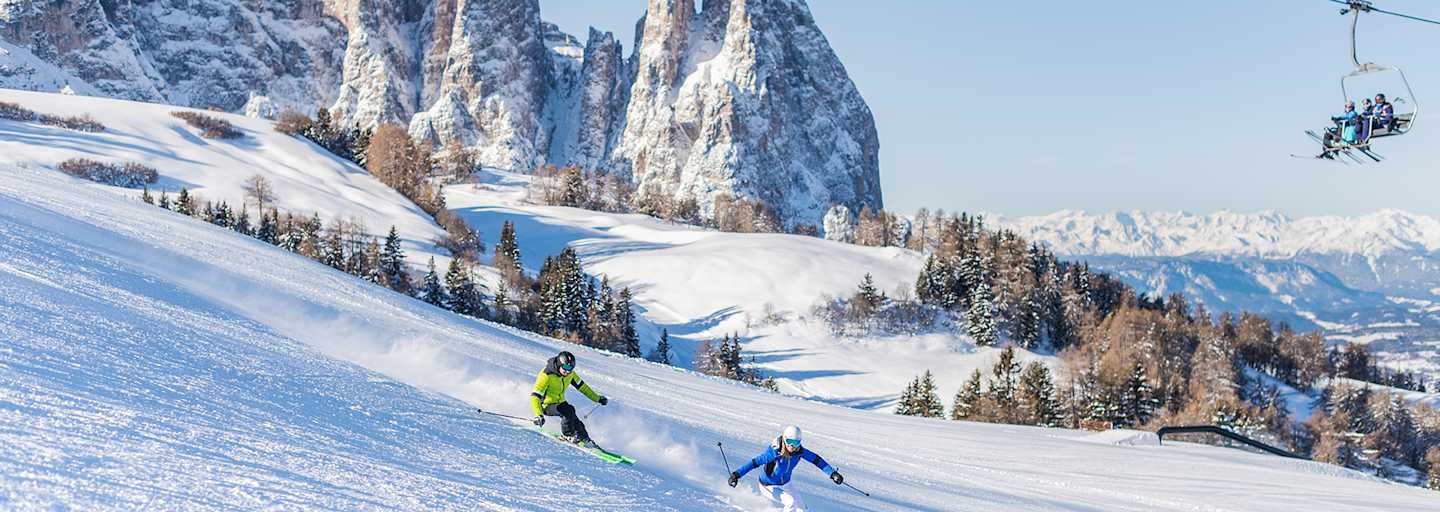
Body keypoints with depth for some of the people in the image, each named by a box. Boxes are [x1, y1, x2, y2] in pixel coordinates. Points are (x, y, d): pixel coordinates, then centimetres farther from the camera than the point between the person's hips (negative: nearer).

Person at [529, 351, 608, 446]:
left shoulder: (570, 373, -7)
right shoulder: (546, 376, -27)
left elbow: (581, 386, 10)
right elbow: (535, 396, -31)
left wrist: (597, 398, 14)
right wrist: (538, 415, -46)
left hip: (560, 403, 6)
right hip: (547, 405, -6)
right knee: (568, 410, -31)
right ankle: (568, 435, -12)